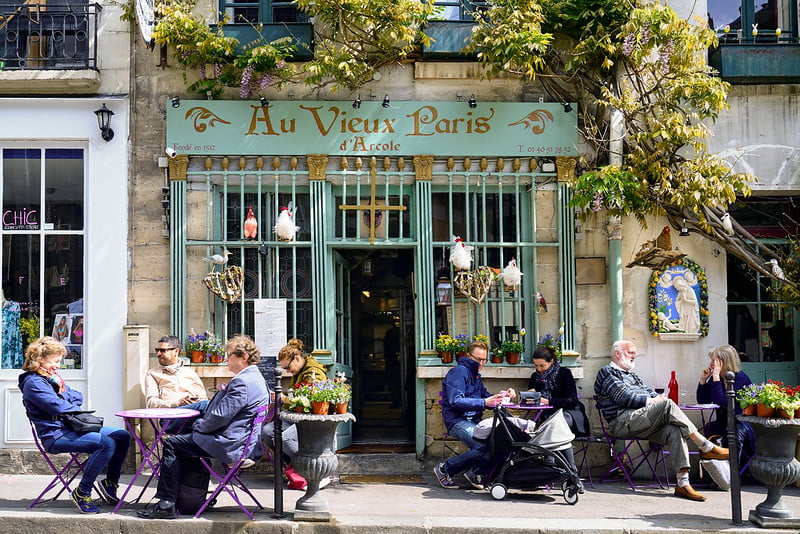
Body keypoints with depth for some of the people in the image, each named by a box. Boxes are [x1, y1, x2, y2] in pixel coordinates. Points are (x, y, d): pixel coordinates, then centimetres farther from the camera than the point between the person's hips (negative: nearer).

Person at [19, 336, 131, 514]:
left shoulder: (50, 378, 19)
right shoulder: (33, 383, -11)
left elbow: (78, 397, 18)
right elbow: (58, 407, -20)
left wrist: (64, 390, -3)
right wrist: (77, 409, 0)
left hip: (71, 427, 10)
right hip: (56, 436, -10)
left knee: (123, 437, 2)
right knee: (107, 444, -29)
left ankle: (110, 483, 14)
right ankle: (82, 493, -18)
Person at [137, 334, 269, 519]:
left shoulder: (242, 382, -21)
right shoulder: (256, 378, 13)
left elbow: (220, 417, -23)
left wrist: (199, 427, -4)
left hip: (229, 446, -11)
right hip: (242, 441, 11)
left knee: (172, 444, -2)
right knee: (184, 441, 24)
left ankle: (166, 504, -1)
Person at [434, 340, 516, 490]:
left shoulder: (476, 375, 23)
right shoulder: (458, 372, -6)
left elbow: (486, 397, 21)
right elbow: (455, 401, -18)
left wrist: (504, 395, 1)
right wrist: (484, 402, -26)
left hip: (474, 421, 8)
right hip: (457, 421, -8)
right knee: (483, 448, -29)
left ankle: (476, 472, -2)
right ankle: (444, 469, -10)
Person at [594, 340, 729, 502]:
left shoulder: (632, 375, 35)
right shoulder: (607, 372, 6)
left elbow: (648, 391, 25)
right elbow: (623, 396, -8)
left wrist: (658, 397, 2)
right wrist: (650, 401, -8)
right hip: (623, 422, -8)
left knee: (674, 431, -23)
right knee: (667, 405, -26)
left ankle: (683, 483, -31)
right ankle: (706, 447, -23)